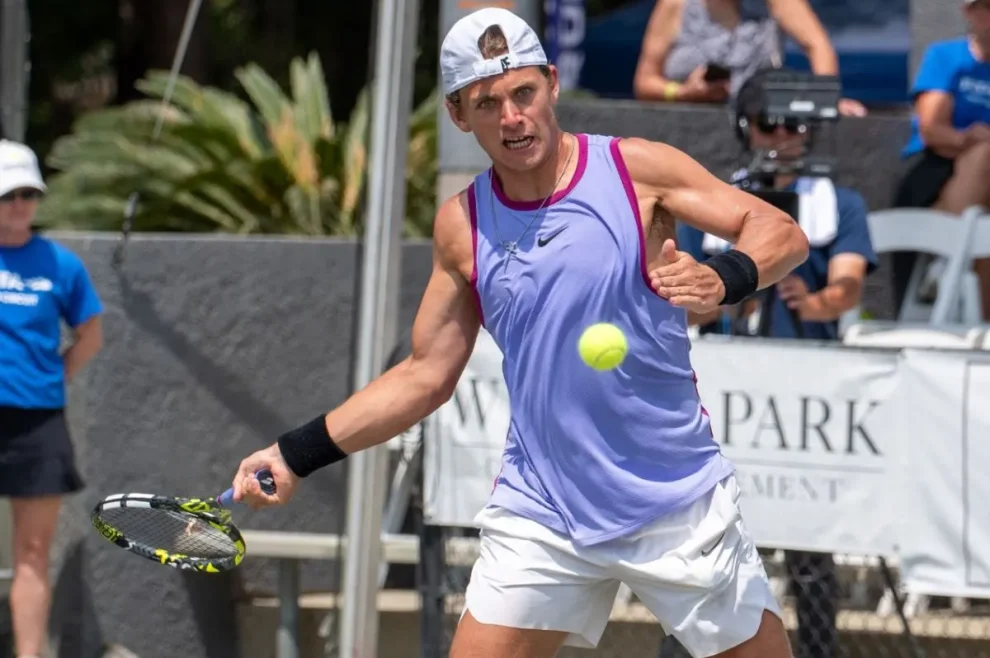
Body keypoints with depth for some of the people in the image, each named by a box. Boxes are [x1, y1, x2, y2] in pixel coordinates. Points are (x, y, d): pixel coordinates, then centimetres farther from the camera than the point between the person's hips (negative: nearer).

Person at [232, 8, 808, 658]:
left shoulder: (634, 168, -6)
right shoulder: (462, 226, 3)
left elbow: (782, 233, -6)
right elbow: (426, 375, 11)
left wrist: (724, 278, -28)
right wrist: (296, 454, 6)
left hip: (677, 505, -2)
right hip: (541, 516, 2)